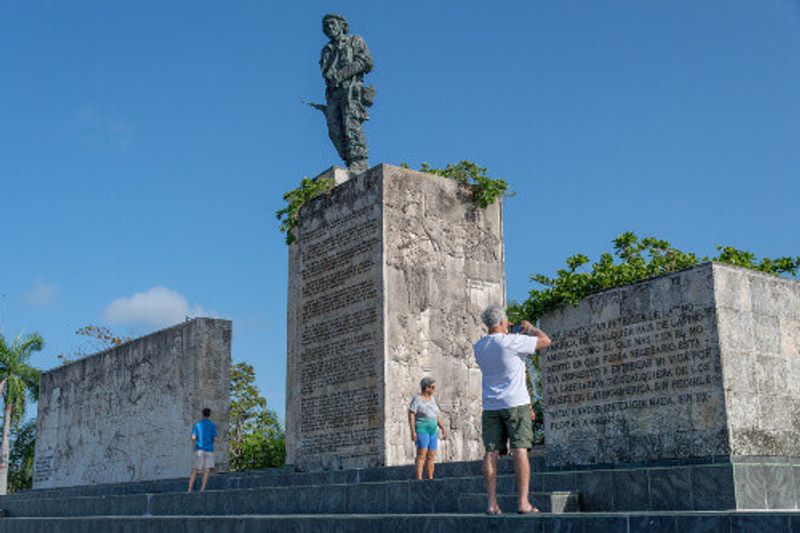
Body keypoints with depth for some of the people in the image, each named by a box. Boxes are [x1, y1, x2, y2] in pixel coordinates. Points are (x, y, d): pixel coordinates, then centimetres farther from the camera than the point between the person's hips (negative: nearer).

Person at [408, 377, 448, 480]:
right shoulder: (417, 399, -7)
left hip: (432, 431, 7)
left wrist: (443, 428, 10)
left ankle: (430, 479, 8)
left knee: (431, 456, 4)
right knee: (421, 455, -16)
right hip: (421, 429, -7)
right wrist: (413, 431, -18)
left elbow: (436, 416, 18)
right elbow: (411, 415, -11)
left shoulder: (432, 399, 14)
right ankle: (419, 479, -19)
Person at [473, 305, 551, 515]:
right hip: (515, 403, -4)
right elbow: (546, 340, -1)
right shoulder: (512, 342, -11)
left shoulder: (478, 347, 6)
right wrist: (529, 328, 14)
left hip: (490, 406, 4)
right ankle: (523, 502, -5)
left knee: (491, 452, 2)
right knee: (520, 450, -3)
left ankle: (492, 503, -1)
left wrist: (504, 332, 29)